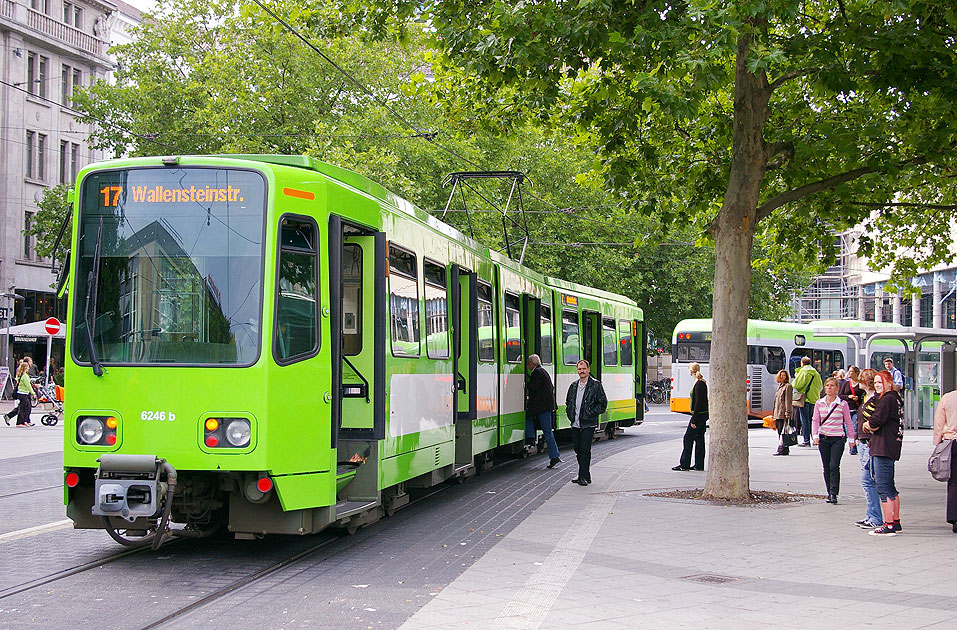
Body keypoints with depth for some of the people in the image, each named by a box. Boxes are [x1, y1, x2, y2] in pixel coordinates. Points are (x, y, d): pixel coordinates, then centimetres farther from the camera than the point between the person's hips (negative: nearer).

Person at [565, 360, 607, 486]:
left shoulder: (596, 385, -3)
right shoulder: (573, 386, 14)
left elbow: (603, 403, -4)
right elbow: (568, 402, 25)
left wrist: (591, 413, -10)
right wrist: (570, 414, 10)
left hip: (588, 424, -6)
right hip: (575, 424, 6)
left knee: (585, 450, -8)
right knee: (578, 450, 8)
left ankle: (584, 477, -4)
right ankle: (584, 475, 19)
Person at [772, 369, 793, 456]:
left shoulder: (788, 386, -6)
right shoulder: (779, 386, 21)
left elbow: (788, 400, -13)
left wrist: (787, 412, -18)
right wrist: (774, 413, 24)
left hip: (784, 413, -9)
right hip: (778, 413, 9)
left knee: (783, 431, -11)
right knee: (779, 431, 8)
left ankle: (782, 449, -12)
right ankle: (784, 449, 12)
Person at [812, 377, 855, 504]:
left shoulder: (842, 404, -1)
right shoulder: (819, 403, 7)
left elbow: (848, 422, 5)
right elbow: (815, 421, 4)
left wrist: (851, 438, 6)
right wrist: (815, 436, -9)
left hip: (838, 439, -3)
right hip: (823, 439, 3)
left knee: (834, 466, -13)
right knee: (827, 468, 7)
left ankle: (834, 494, -13)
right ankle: (829, 492, 17)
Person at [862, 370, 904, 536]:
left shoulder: (887, 399, -13)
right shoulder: (894, 398, 19)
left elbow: (877, 421, -21)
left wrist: (867, 425, -1)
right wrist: (872, 426, -1)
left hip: (884, 447, -11)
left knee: (883, 486, -10)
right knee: (889, 487, 16)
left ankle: (889, 526, -11)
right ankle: (896, 522, 23)